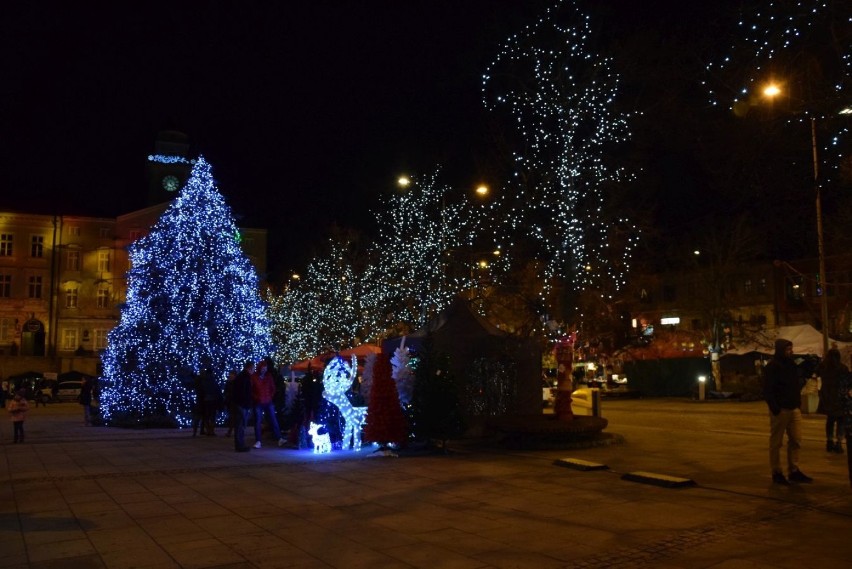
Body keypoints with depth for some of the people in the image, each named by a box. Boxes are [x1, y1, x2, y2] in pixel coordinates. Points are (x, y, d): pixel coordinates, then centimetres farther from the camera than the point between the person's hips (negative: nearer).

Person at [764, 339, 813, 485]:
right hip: (780, 410, -7)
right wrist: (775, 408, -20)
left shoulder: (791, 364, 13)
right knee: (776, 442, 1)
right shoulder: (772, 366, -11)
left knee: (796, 440, 8)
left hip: (794, 408, 7)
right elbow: (768, 390, -15)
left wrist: (798, 402, 8)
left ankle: (794, 471, 17)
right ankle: (776, 473, 8)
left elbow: (796, 384, 19)